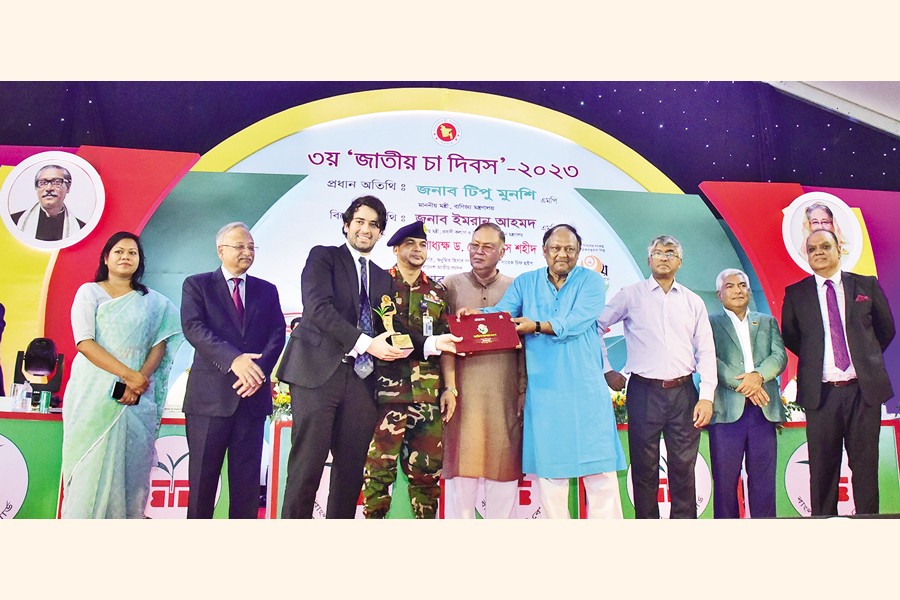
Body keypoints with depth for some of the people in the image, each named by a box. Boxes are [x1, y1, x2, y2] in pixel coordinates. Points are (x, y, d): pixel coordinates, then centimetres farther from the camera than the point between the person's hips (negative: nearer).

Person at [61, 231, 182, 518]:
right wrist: (128, 374, -14)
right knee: (90, 466, -2)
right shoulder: (89, 292, 6)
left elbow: (160, 344, 6)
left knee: (129, 468, 0)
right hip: (93, 394, -1)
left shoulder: (153, 302, 13)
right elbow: (84, 343, -5)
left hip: (137, 397, 2)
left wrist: (140, 379, -12)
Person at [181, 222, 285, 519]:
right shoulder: (196, 285, 6)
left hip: (253, 394, 3)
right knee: (203, 475, 5)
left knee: (247, 478, 6)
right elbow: (193, 328, -10)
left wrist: (260, 369, -14)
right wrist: (233, 359, -24)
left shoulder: (267, 290, 15)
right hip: (210, 394, -2)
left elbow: (277, 334, 5)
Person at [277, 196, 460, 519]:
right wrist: (365, 343, -20)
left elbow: (389, 328, 14)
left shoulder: (382, 278, 21)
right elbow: (318, 307, -11)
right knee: (307, 467, -5)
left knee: (351, 471, 7)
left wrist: (431, 343, -3)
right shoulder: (323, 256, 5)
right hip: (318, 372, -5)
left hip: (360, 380, 5)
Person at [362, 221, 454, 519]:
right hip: (387, 390, -3)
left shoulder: (437, 292, 16)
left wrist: (449, 387, 7)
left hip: (429, 394, 4)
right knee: (380, 464, -3)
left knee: (428, 467, 7)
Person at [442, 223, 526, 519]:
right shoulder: (452, 285, 9)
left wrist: (524, 390, 1)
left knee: (503, 462, 6)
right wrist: (449, 386, -7)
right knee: (461, 460, 1)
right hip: (464, 386, -1)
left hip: (505, 390, 1)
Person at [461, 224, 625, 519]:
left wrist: (537, 326, -23)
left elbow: (576, 322, -14)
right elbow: (501, 313, -3)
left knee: (600, 467, 2)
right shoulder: (524, 283, 11)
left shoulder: (591, 281, 2)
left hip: (586, 389, -1)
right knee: (548, 465, 8)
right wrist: (476, 312, -23)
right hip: (544, 390, 2)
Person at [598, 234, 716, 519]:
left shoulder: (693, 302, 12)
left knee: (684, 468, 5)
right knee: (645, 468, 4)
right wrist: (607, 370, 3)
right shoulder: (631, 295, 4)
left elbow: (706, 351, 8)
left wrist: (706, 396, -2)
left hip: (684, 392, 2)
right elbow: (595, 327, 6)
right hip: (644, 391, -2)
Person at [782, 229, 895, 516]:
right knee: (822, 467, 6)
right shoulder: (795, 294, 4)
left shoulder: (867, 285, 6)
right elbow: (790, 337, 13)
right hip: (821, 392, 0)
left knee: (865, 463, 6)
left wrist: (865, 358, 15)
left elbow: (886, 329, 16)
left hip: (864, 388, 1)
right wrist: (814, 359, 8)